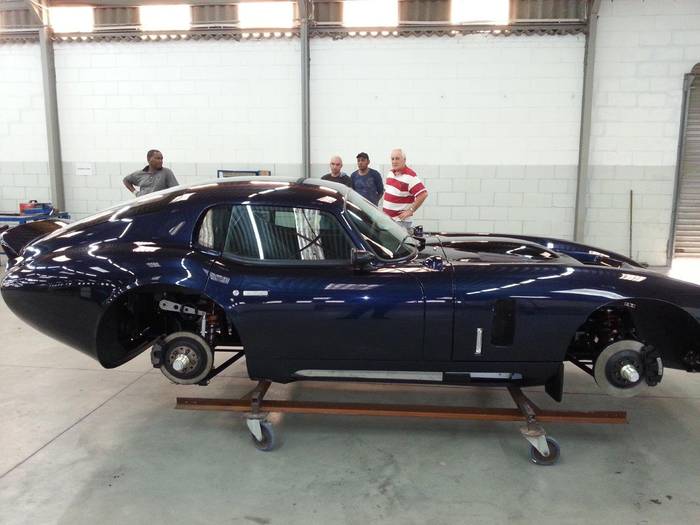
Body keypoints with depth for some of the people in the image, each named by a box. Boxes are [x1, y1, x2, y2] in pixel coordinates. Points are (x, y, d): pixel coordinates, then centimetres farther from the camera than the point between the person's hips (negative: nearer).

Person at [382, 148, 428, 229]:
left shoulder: (410, 176, -17)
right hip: (386, 218, 8)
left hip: (400, 220, -8)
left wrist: (411, 211, -21)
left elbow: (423, 194, -24)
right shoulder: (390, 173, 11)